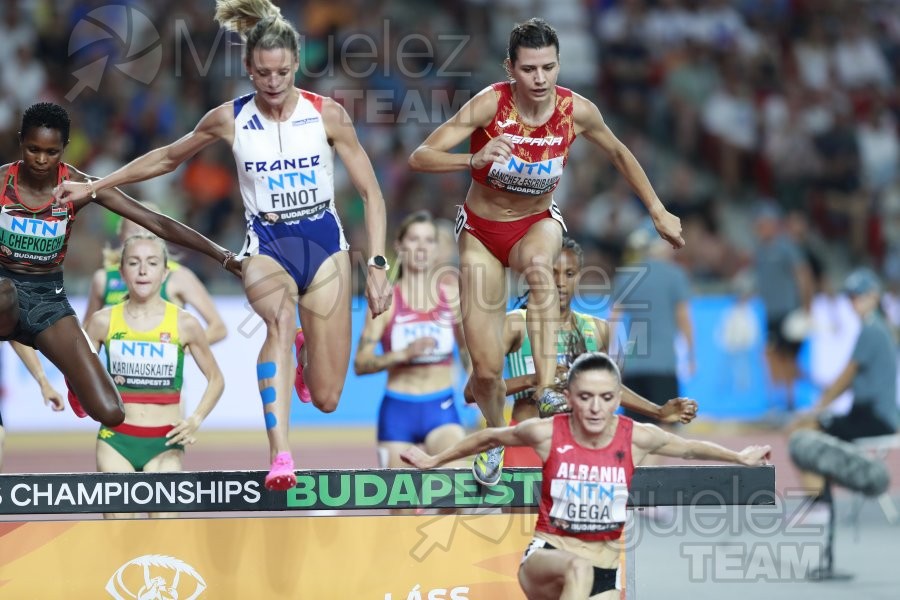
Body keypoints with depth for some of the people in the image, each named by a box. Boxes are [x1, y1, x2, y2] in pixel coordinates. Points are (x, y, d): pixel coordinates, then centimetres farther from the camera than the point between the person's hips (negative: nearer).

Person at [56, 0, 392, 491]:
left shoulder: (327, 115, -6)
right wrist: (92, 186, 14)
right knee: (281, 318, -38)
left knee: (326, 398, -2)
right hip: (266, 246, -1)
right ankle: (280, 456, -47)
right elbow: (167, 158, 13)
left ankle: (303, 352, 38)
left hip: (323, 245, 1)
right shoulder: (229, 120, -4)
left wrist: (377, 265, -11)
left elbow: (370, 193, -1)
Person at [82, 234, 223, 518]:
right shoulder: (103, 321, -1)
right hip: (116, 439, 1)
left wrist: (196, 420, -6)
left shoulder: (184, 324, -2)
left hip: (164, 442, -1)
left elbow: (216, 379, 9)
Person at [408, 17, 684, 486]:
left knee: (538, 262, -40)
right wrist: (474, 159, -46)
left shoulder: (576, 111, -16)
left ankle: (547, 389, -44)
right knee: (487, 369, -5)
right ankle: (495, 435, 30)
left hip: (538, 223, 1)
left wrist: (658, 212, 9)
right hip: (481, 231, -1)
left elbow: (618, 153, 6)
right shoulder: (490, 104, -23)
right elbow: (418, 158, -29)